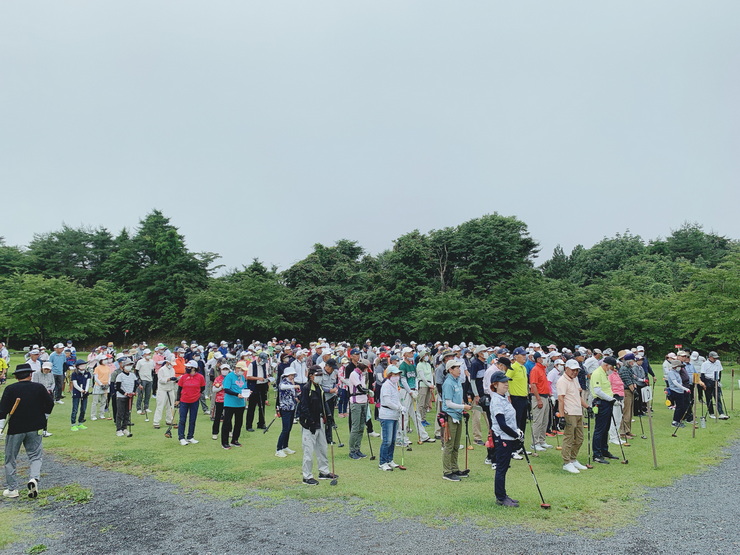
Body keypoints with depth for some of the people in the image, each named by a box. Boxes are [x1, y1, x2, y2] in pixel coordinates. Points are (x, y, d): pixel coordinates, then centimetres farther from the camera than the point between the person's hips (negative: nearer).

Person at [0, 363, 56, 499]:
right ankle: (34, 478, -13)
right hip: (34, 428, 1)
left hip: (15, 428, -1)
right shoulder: (39, 388, -2)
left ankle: (12, 489, 18)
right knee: (35, 456, 11)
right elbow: (50, 405, 4)